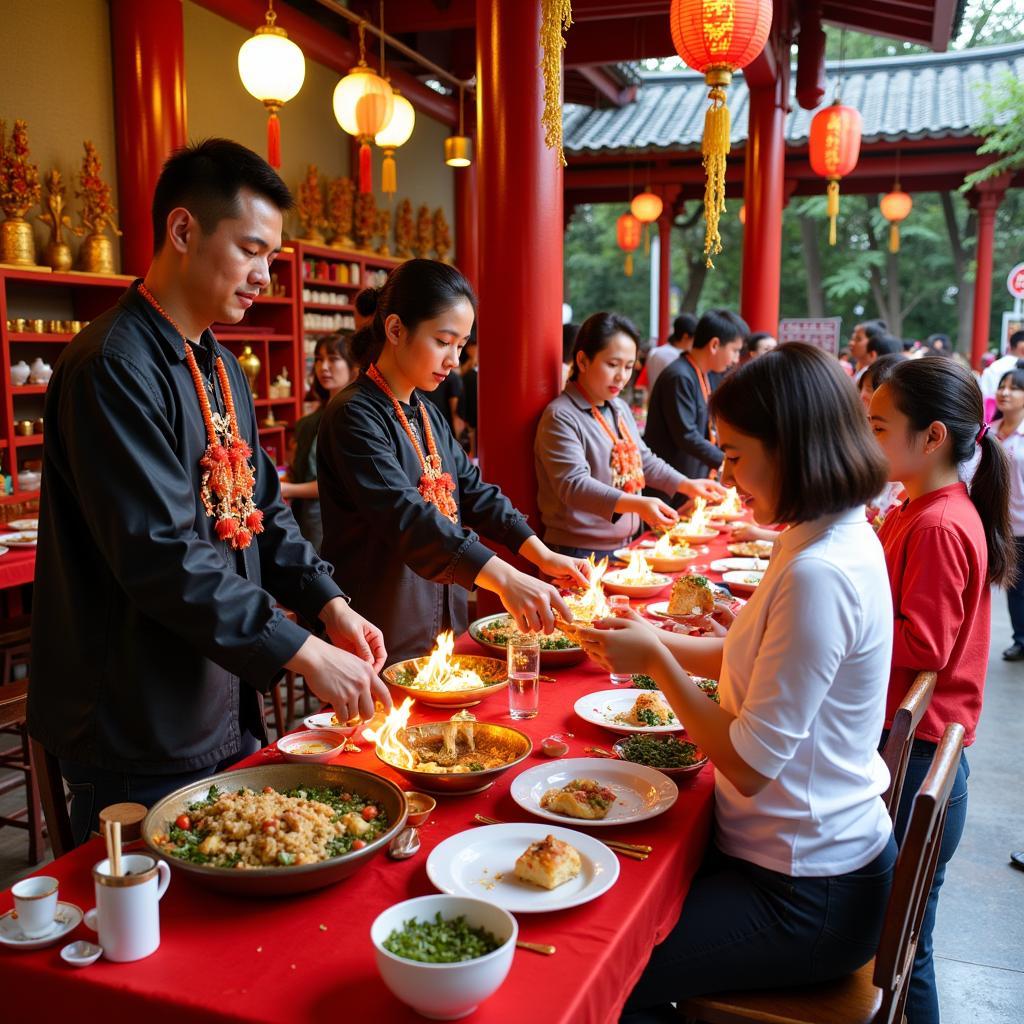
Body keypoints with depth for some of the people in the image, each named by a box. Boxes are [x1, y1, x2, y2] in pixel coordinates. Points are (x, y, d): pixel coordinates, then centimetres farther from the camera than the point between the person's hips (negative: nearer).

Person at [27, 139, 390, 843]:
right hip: (144, 737, -9)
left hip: (228, 711, 9)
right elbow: (161, 555, -26)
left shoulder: (224, 372, 12)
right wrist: (304, 654, -23)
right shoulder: (114, 367, -19)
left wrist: (329, 604, 0)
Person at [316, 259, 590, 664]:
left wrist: (543, 556, -3)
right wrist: (505, 579, -40)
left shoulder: (426, 412, 11)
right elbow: (404, 517, -30)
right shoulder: (354, 415, -18)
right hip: (384, 641, -8)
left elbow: (473, 490, 9)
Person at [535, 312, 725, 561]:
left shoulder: (620, 408, 14)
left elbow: (643, 460, 25)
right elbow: (573, 485, -26)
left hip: (625, 547, 8)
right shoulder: (561, 416, -15)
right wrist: (637, 504, -37)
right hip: (579, 552, -8)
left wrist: (687, 485, 11)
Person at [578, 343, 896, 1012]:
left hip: (803, 900, -9)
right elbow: (758, 658, 13)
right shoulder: (840, 537, 3)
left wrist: (657, 659, -15)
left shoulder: (819, 575, -29)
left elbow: (749, 765, -25)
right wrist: (658, 642, 1)